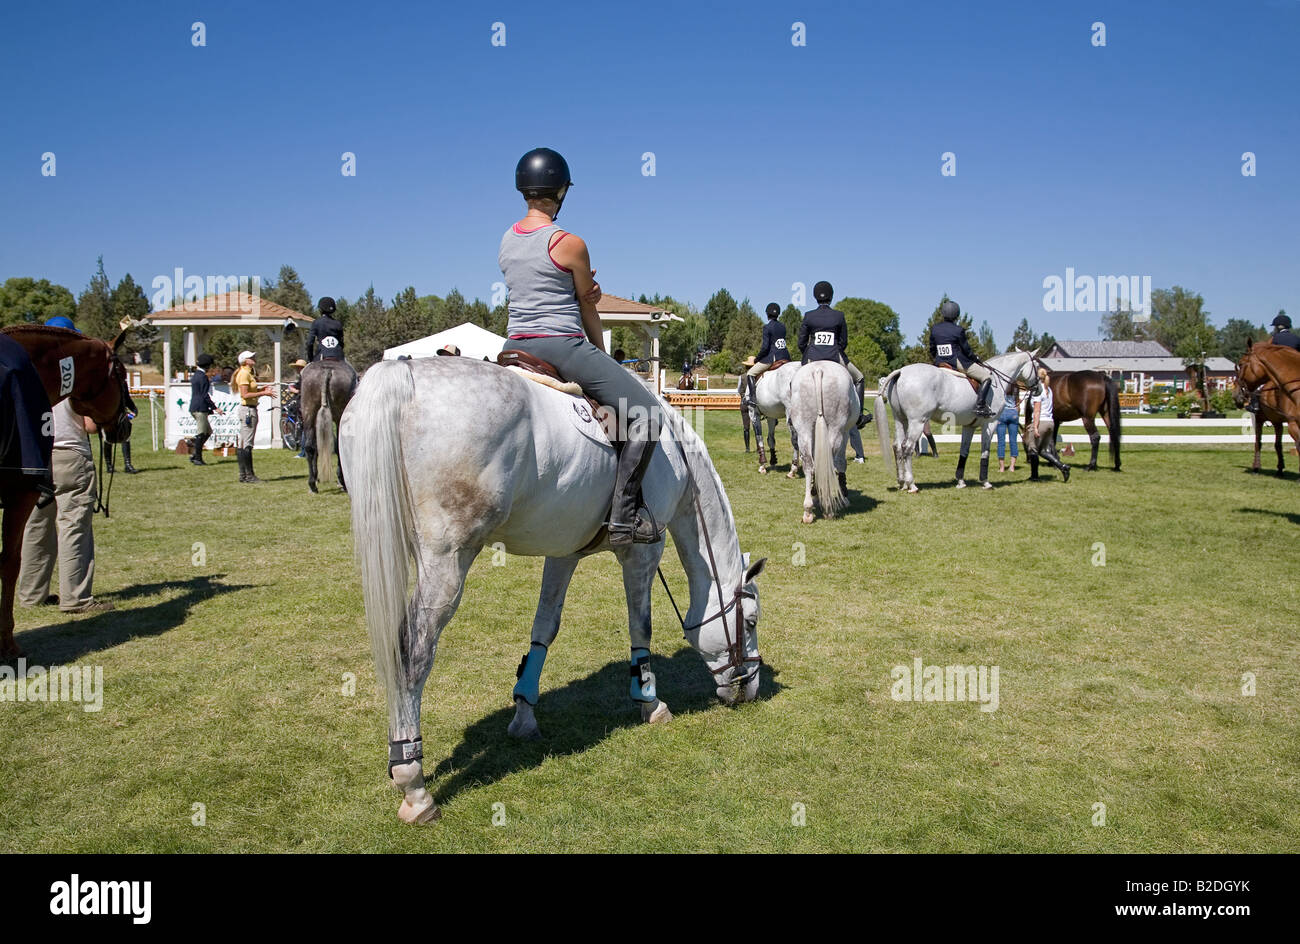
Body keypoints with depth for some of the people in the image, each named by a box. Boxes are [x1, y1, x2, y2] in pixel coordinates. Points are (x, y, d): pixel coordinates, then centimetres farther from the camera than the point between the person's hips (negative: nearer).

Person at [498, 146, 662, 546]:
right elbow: (588, 310, 1)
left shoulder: (507, 240, 11)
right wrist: (602, 356, 16)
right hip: (562, 345, -7)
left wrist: (586, 290, 3)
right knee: (646, 413, -5)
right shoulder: (569, 243, -9)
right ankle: (623, 516, -12)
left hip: (516, 346, 8)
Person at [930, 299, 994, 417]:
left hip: (940, 363, 6)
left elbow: (932, 351, 10)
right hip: (958, 362, -6)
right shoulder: (958, 330, -12)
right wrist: (976, 359, 11)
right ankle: (980, 406, -13)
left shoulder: (934, 329, 4)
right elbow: (966, 351, -6)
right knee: (987, 376, 0)